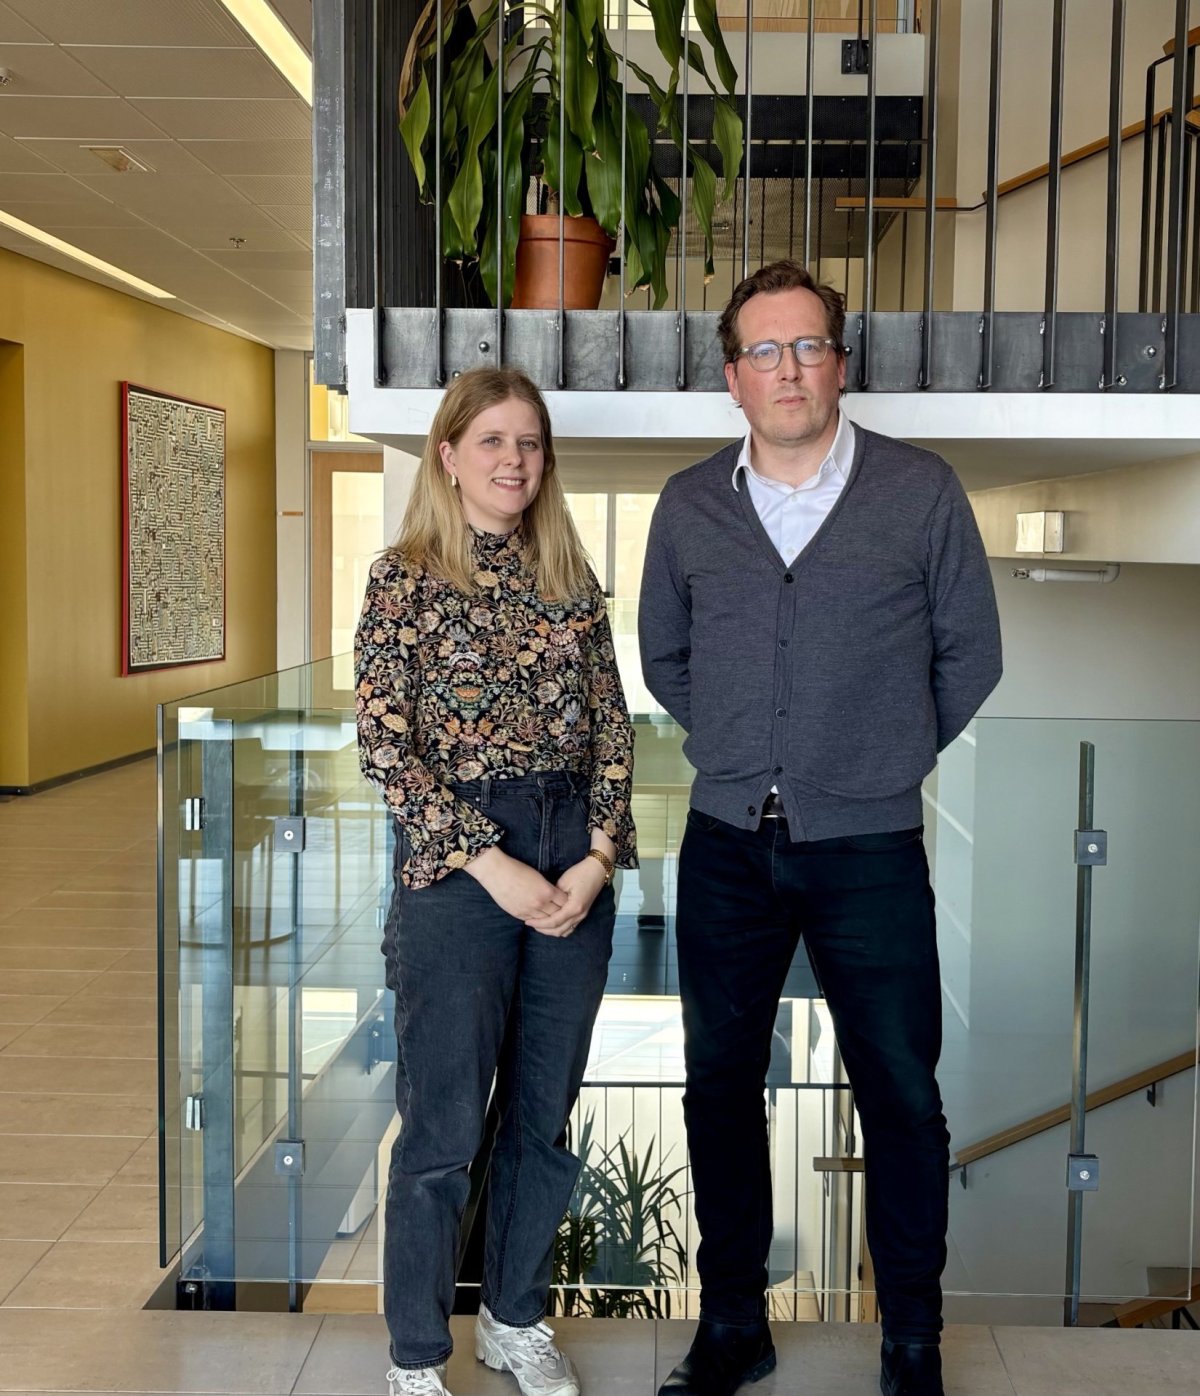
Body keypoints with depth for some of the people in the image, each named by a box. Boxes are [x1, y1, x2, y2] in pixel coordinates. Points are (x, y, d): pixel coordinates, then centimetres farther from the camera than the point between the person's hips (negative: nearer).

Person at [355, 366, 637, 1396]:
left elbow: (613, 727, 7)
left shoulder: (570, 578, 9)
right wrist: (492, 864, -14)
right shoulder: (407, 578, -3)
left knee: (545, 1111, 13)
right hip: (456, 860, -4)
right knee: (446, 1124, 2)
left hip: (575, 860, 4)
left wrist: (597, 857, -6)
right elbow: (385, 744, -9)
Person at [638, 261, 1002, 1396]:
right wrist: (737, 751, 12)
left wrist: (889, 760, 6)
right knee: (720, 1086, 11)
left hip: (868, 849, -2)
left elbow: (970, 654, 6)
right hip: (727, 845, 3)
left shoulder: (921, 491, -2)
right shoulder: (688, 506, 5)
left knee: (901, 1098, 5)